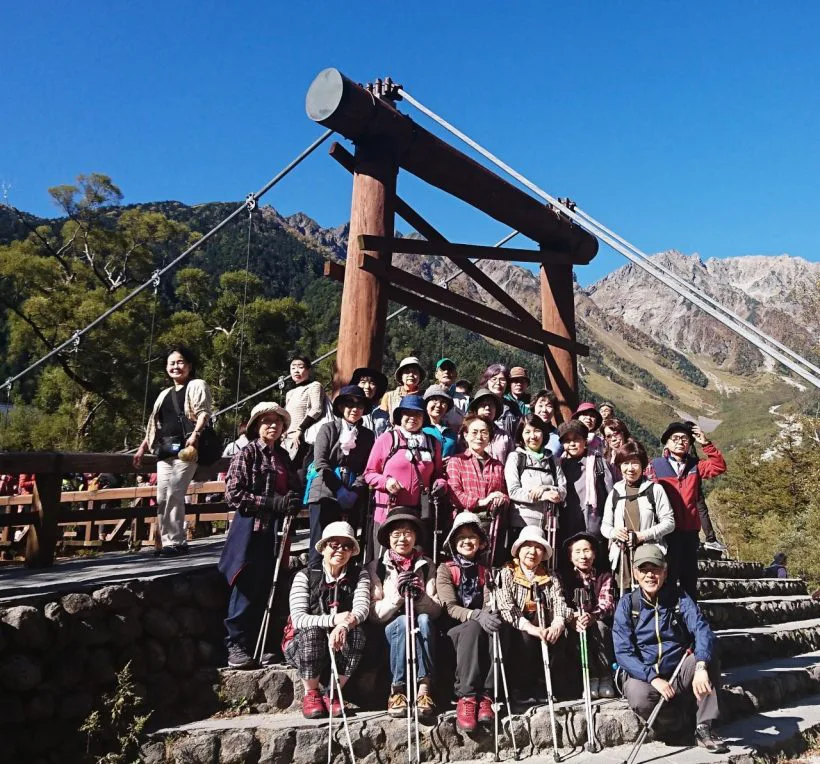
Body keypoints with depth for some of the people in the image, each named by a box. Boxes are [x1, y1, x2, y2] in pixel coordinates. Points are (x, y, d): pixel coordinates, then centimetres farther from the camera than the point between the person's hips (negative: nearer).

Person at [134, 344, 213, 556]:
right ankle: (166, 541, 5)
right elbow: (154, 424, 25)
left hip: (185, 449, -7)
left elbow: (204, 413, -9)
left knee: (174, 495, -12)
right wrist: (142, 449, 18)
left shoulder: (197, 386, 5)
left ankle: (176, 542, -7)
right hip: (165, 451, 7)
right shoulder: (165, 394, 26)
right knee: (162, 497, 1)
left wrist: (195, 435, -25)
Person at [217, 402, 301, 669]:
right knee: (246, 590, -4)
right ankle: (236, 646, 7)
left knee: (268, 590, 7)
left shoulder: (283, 456, 14)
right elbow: (233, 495, -12)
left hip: (275, 531, 6)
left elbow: (294, 488, 26)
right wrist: (273, 503, -17)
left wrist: (293, 501, 1)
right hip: (251, 530, -6)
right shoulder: (246, 454, -3)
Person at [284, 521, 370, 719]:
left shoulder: (359, 575, -1)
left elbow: (362, 608, -17)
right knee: (312, 632, -32)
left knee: (356, 632, -29)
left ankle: (332, 693, -12)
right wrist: (333, 619, -32)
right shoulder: (305, 576, -6)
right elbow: (298, 619, -16)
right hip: (303, 647, -1)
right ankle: (311, 694, -13)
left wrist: (344, 625, -39)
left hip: (341, 648, 2)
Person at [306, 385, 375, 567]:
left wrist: (355, 492, -9)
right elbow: (320, 463, -3)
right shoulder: (328, 429, 7)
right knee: (320, 544, -7)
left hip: (353, 498, 3)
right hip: (325, 494, -3)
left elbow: (367, 468, 7)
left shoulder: (367, 435, 14)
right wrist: (339, 489, -11)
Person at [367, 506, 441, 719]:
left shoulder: (427, 565, 8)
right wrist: (397, 595, -21)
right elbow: (374, 614, -4)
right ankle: (397, 691, -27)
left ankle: (424, 689, -35)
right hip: (390, 631, -1)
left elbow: (436, 610, 0)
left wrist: (420, 597, -21)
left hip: (422, 630, 1)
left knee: (423, 619, -32)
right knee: (404, 621, -33)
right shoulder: (377, 566, 3)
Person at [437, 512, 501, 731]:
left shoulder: (485, 571, 14)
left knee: (496, 628, -32)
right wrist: (477, 616, -29)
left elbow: (489, 603, 0)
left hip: (481, 626, 3)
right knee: (473, 628, -37)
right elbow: (451, 608, -10)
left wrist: (491, 615, -26)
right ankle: (466, 697, -38)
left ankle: (485, 696, -33)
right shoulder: (445, 569, 2)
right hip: (454, 629, -3)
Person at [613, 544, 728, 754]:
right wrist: (653, 678, -25)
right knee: (639, 698, -35)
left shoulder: (679, 599, -4)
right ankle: (680, 714, -2)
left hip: (680, 672, 2)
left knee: (707, 653, -26)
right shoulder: (627, 604, -6)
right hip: (643, 675, -1)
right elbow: (623, 652, -12)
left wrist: (700, 667, -40)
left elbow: (702, 630, -22)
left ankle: (705, 727, -17)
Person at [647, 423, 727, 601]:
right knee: (667, 576, 2)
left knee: (689, 576, 12)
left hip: (690, 529, 4)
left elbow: (719, 467, 1)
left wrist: (706, 444, -7)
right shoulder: (655, 465, -2)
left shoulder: (695, 466, 12)